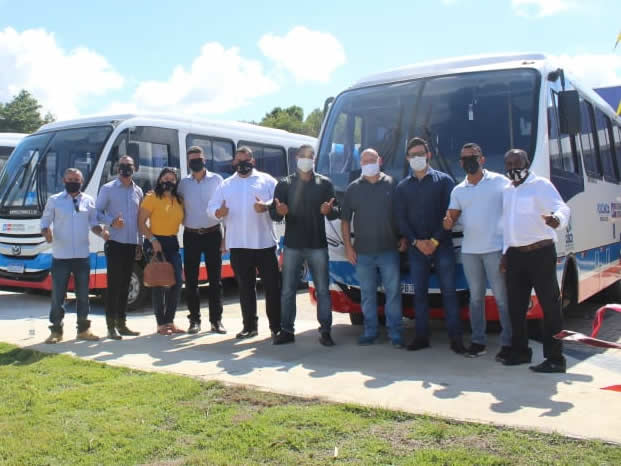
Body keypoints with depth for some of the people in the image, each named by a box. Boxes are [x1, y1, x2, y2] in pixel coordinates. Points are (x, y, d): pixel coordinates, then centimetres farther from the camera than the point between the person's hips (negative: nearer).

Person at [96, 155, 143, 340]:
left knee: (125, 284, 9)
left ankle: (121, 323, 17)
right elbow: (97, 212, -1)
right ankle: (111, 325, -1)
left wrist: (140, 241, 15)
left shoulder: (138, 191, 14)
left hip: (131, 243, 5)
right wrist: (111, 221, -18)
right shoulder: (108, 189, 1)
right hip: (115, 242, -5)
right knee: (114, 284, -6)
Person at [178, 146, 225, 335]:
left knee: (215, 278, 1)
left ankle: (216, 320, 8)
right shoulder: (183, 183, 7)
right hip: (191, 235, 2)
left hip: (213, 233, -1)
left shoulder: (216, 180, 2)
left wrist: (225, 233, -4)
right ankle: (194, 319, 12)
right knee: (191, 279, 3)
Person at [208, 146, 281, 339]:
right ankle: (249, 326, 19)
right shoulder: (226, 184, 14)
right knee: (245, 287, 9)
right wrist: (219, 212, -15)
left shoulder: (266, 180, 8)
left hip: (264, 242, -2)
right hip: (238, 244, 2)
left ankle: (276, 326, 7)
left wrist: (267, 206, -22)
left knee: (272, 285, -1)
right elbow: (212, 207, 8)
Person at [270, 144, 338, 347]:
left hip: (318, 245, 0)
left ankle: (325, 331, 9)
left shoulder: (325, 184, 6)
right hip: (292, 245, 0)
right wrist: (279, 211, -24)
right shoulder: (284, 184, 5)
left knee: (322, 290, 1)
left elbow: (336, 213, 3)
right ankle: (286, 330, 13)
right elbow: (274, 214, 0)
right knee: (288, 290, 3)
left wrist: (329, 210, -21)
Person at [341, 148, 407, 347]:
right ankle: (370, 332, 20)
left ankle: (395, 333, 10)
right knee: (367, 295, 10)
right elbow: (345, 220, 8)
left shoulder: (392, 184, 3)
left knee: (393, 293, 1)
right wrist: (348, 246, 2)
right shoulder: (353, 188, 7)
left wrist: (404, 238, -2)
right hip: (362, 252, 2)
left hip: (389, 250, -1)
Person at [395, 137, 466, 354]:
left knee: (449, 291, -2)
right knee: (419, 292, 5)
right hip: (416, 247, 3)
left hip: (442, 245, -3)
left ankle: (456, 338, 2)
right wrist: (416, 241, -8)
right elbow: (401, 219, 7)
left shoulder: (443, 180, 4)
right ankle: (421, 336, 13)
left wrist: (435, 241, -11)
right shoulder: (403, 187, 12)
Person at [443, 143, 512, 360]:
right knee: (476, 297, 10)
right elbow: (452, 215, 8)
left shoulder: (499, 181, 2)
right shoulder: (458, 190, 15)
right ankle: (478, 341, 17)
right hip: (469, 251, 4)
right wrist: (448, 222, -17)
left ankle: (508, 342, 3)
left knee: (501, 297, -3)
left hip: (495, 248, -4)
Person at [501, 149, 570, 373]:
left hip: (540, 253, -7)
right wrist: (505, 253, 16)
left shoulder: (541, 185, -4)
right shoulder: (507, 191, 17)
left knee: (550, 305, -4)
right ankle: (520, 351, 24)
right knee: (516, 306, 11)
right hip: (515, 255, 7)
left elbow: (562, 208, -19)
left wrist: (557, 219, -42)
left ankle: (555, 358, 0)